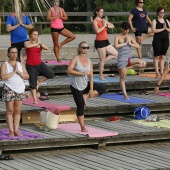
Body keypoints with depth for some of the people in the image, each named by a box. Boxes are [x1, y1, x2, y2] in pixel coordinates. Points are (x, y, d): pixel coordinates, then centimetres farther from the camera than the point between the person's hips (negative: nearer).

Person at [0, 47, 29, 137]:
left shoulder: (20, 65, 11)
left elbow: (27, 76, 4)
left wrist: (18, 72, -10)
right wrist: (13, 72, -14)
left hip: (20, 90, 4)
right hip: (9, 89, -4)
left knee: (17, 111, 4)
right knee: (10, 111, -3)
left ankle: (16, 130, 6)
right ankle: (11, 131, -3)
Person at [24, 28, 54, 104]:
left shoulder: (39, 43, 9)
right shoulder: (27, 43, -2)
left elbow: (47, 48, -8)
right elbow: (27, 46, -28)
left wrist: (40, 43, -20)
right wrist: (36, 44, -18)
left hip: (39, 64, 4)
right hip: (31, 66, -4)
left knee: (51, 74, -16)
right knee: (33, 83, 1)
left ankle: (39, 83, 6)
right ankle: (35, 99, 13)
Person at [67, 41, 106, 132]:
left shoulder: (89, 61, 3)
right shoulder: (75, 59, -11)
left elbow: (91, 76, 0)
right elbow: (69, 70, -22)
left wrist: (91, 90, -6)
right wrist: (81, 73, -27)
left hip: (85, 84, 6)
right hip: (76, 86, -6)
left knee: (102, 89, 5)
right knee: (80, 105, -5)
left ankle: (85, 96, 0)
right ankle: (82, 127, 4)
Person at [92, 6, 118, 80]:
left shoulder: (103, 20, 13)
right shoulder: (95, 21, -9)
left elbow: (112, 26, 11)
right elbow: (97, 31, -25)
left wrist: (107, 26, -8)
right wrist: (103, 26, -15)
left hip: (105, 41, 8)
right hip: (99, 42, -8)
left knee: (116, 54, 10)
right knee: (102, 59, -5)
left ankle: (102, 63, 16)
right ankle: (101, 76, 6)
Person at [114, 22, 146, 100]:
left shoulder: (130, 37, 10)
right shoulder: (118, 37, -1)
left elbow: (138, 46, 5)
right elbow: (116, 46, -20)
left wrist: (130, 43, -8)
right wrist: (125, 43, -10)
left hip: (130, 58, 4)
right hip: (122, 59, -4)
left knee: (143, 63, -20)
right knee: (122, 78, -3)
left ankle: (128, 67, -3)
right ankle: (125, 95, 5)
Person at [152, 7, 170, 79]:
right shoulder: (155, 21, -3)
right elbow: (153, 30, -16)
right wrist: (162, 29, -16)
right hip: (157, 40, -5)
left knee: (162, 57, 9)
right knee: (157, 57, -2)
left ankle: (161, 72, 12)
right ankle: (157, 73, -1)